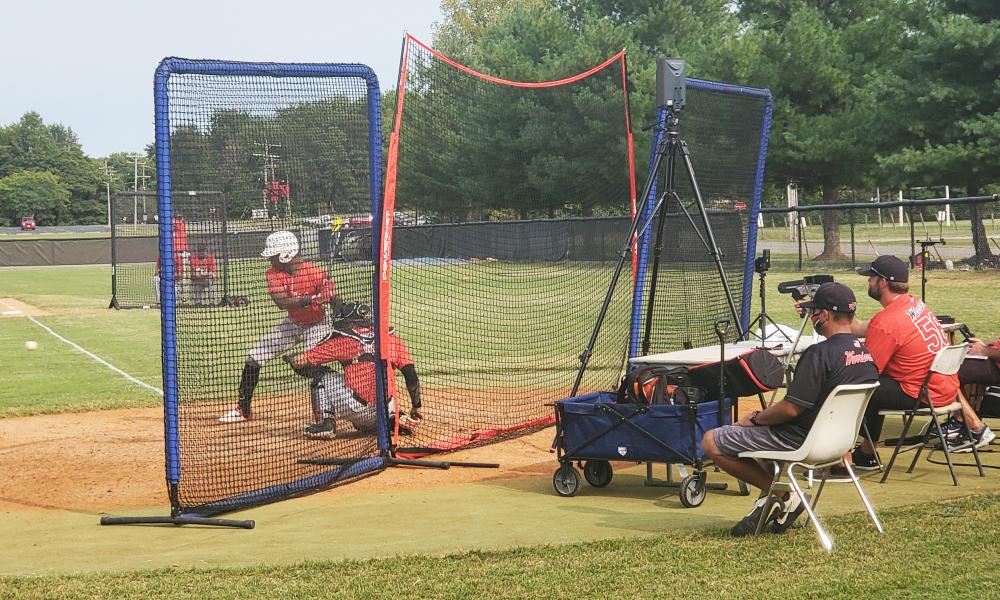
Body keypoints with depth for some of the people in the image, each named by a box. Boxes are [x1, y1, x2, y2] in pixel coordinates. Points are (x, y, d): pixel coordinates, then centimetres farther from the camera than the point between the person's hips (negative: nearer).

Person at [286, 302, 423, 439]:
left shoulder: (343, 341, 2)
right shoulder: (394, 340, 9)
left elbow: (299, 361, 5)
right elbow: (412, 377, 5)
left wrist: (291, 358, 28)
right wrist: (416, 407, 16)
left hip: (357, 410, -4)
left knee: (323, 376, 16)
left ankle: (326, 422, 4)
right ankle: (394, 419, 9)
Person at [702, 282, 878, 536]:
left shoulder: (820, 353, -23)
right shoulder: (865, 353, 5)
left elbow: (791, 409, -23)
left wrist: (756, 419, -4)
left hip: (801, 440, -10)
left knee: (711, 442, -3)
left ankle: (783, 496, -2)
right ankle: (772, 504, 15)